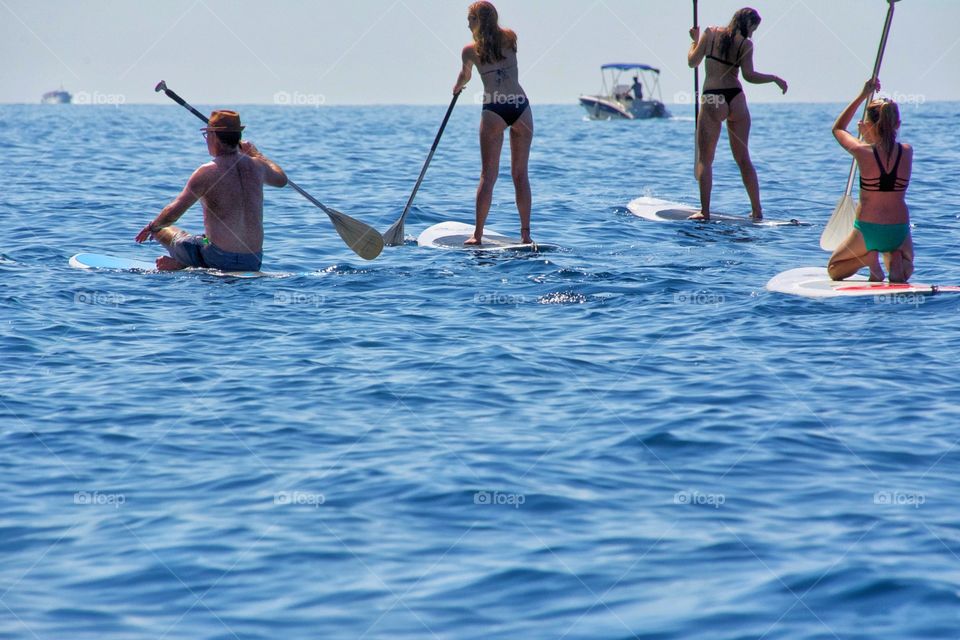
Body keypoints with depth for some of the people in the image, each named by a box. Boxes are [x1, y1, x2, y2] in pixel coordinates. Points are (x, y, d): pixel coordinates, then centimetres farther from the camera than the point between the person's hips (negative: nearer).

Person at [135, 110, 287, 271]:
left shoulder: (207, 173, -13)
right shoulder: (256, 166, 3)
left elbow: (173, 212, -15)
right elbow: (282, 180, 26)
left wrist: (152, 227, 6)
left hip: (219, 258, -5)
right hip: (253, 262, 5)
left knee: (162, 230, 18)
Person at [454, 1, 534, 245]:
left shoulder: (470, 50, 1)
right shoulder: (510, 39, 7)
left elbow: (465, 77, 22)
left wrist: (457, 87, 44)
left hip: (494, 111, -2)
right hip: (521, 107, 2)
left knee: (488, 175, 1)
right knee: (521, 174, 8)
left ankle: (478, 234, -2)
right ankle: (525, 233, 6)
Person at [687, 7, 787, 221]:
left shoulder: (710, 33, 3)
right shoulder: (745, 44, -1)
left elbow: (692, 61, 7)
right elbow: (749, 75, -11)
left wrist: (695, 41, 24)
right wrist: (774, 78, 2)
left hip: (712, 101, -1)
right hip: (736, 99, 1)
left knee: (704, 159, 5)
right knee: (743, 158, 12)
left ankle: (705, 211, -6)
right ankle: (757, 210, 12)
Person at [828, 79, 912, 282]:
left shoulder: (862, 152, -13)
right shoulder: (907, 152, -6)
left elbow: (838, 129, 9)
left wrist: (863, 96, 12)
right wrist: (869, 136, 15)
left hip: (867, 230, -2)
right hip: (899, 231, 2)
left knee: (833, 270, 23)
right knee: (905, 272, 33)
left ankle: (869, 258, -7)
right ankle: (895, 259, -3)